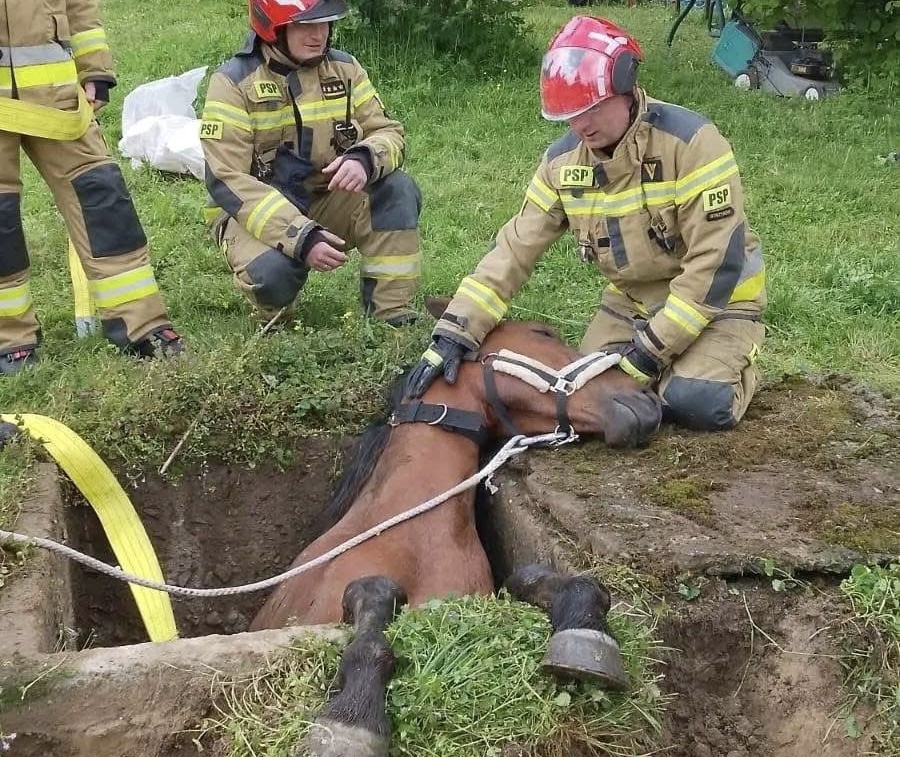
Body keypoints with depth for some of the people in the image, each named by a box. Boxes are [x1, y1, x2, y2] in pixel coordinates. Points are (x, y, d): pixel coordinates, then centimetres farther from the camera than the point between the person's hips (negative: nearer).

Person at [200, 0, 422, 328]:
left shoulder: (344, 69, -1)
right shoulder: (234, 82, -15)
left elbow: (387, 132, -1)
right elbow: (227, 181, -22)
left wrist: (365, 159, -29)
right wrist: (301, 238, -34)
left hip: (327, 200, 5)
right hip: (255, 211, -4)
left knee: (398, 191, -20)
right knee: (270, 272, -35)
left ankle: (391, 313, -14)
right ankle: (275, 314, 2)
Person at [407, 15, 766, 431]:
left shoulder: (689, 141, -26)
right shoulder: (563, 161, -8)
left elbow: (718, 260, -26)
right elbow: (515, 249, -8)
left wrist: (652, 350, -25)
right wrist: (454, 332, -20)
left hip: (715, 298, -5)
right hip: (633, 299, 6)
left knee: (695, 403, -25)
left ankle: (735, 360, 10)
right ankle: (676, 364, 19)